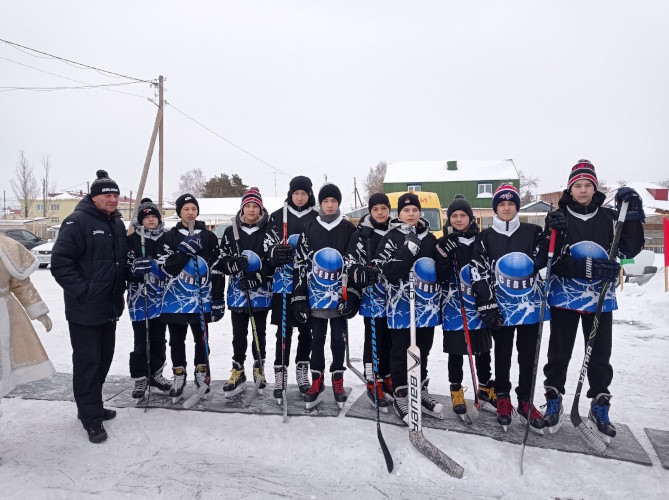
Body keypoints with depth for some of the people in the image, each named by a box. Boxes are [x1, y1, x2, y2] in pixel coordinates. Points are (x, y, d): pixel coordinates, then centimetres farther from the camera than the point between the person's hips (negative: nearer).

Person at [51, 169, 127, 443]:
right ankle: (92, 418, 13)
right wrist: (82, 291, -20)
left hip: (110, 307, 8)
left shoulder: (117, 223, 11)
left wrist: (119, 289, 13)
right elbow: (60, 262, -19)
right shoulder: (78, 221, -14)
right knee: (87, 362, 1)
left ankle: (91, 405, 34)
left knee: (104, 358, 17)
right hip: (85, 309, -8)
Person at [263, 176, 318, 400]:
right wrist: (277, 253, -20)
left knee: (306, 330, 10)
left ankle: (302, 373, 26)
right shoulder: (277, 217, 4)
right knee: (283, 331, 1)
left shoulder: (317, 218, 5)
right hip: (284, 282, -1)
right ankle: (280, 376, 10)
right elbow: (268, 246, 0)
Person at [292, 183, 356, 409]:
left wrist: (352, 293, -7)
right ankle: (316, 382, 24)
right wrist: (298, 296, -2)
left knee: (338, 339, 10)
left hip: (340, 295, -1)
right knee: (317, 339, 11)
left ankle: (338, 382, 24)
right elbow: (300, 263, 2)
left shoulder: (349, 229, 1)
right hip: (315, 295, 1)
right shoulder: (309, 228, 3)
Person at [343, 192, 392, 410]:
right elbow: (349, 262, -9)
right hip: (372, 297, -4)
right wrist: (360, 273, -28)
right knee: (374, 340, 0)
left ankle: (387, 378, 29)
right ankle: (373, 384, 12)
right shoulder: (362, 234, -5)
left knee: (391, 339, 13)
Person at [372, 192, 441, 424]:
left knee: (423, 349, 16)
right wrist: (409, 250, -25)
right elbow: (388, 272, -19)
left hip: (427, 305, 5)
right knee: (401, 351, 3)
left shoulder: (430, 238, 9)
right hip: (401, 306, -5)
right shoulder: (390, 238, -6)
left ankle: (421, 391, 32)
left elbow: (441, 269, 21)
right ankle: (400, 396, 16)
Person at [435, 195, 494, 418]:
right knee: (456, 350, 5)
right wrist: (444, 257, -22)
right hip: (454, 306, -2)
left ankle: (486, 391, 30)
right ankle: (456, 392, 21)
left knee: (483, 348, 13)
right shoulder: (445, 243, 0)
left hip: (479, 304, 2)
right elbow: (441, 277, -6)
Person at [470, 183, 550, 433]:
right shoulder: (485, 238, 2)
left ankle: (525, 401, 25)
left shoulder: (533, 232, 4)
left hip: (530, 305, 1)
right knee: (502, 353, 11)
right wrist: (487, 306, -10)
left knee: (528, 354, 9)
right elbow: (479, 274, -3)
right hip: (500, 307, -1)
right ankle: (503, 398, 27)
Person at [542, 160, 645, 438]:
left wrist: (632, 216, -12)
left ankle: (599, 408, 28)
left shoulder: (609, 218, 2)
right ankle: (554, 402, 25)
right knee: (559, 354, 9)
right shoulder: (558, 219, -5)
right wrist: (590, 268, -28)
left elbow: (629, 251, -2)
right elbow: (553, 260, -14)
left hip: (600, 298, 2)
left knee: (600, 355, 11)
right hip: (564, 298, -2)